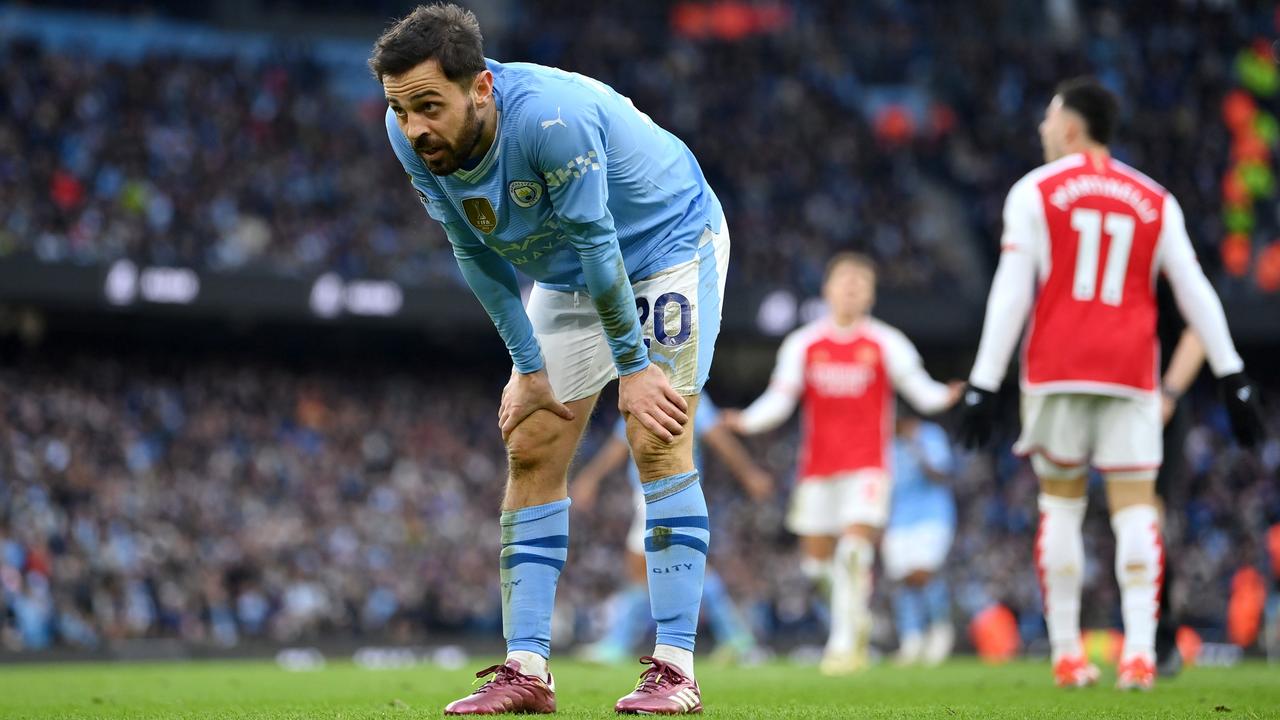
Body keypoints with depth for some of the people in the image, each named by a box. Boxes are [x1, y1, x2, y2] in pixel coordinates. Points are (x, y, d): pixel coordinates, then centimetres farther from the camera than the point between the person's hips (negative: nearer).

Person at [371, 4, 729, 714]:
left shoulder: (551, 118, -39)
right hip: (567, 274, 7)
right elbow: (477, 255, -6)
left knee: (658, 442, -16)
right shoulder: (409, 136, -19)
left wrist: (632, 366, -21)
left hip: (669, 241, -7)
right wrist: (529, 366, -6)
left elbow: (597, 242, -29)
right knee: (531, 452, -1)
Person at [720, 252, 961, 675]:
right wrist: (748, 421, -14)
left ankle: (845, 642, -13)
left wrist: (945, 397, -22)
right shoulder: (803, 345, 6)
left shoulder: (886, 344, 2)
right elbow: (780, 398, 4)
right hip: (817, 467, 3)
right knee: (818, 559, 4)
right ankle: (858, 613, 31)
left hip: (867, 466, -3)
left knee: (854, 549, -17)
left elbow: (919, 389, -1)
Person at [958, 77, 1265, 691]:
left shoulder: (1035, 192, 3)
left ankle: (1066, 655, 6)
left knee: (1061, 503, 9)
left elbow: (1011, 294, -3)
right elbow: (1195, 293, 7)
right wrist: (1233, 379, 10)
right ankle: (1138, 652, -15)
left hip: (1057, 372, -1)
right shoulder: (1156, 202, 10)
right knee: (1135, 506, 0)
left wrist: (983, 385, -3)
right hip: (1130, 375, 1)